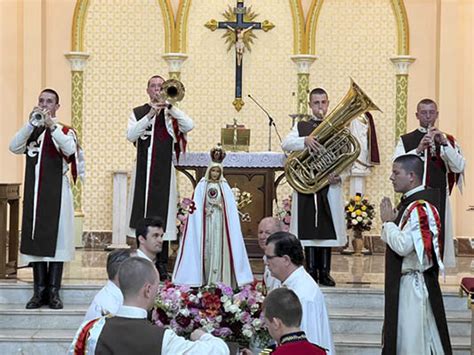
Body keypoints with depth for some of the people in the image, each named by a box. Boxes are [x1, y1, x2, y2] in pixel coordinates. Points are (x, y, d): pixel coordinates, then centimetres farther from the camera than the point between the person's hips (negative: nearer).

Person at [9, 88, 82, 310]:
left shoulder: (65, 131, 4)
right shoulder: (31, 132, 12)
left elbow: (70, 149, -17)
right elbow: (14, 147, -6)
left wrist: (52, 125, -24)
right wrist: (31, 123, -16)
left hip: (56, 192, -3)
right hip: (34, 193, 3)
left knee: (56, 237, -4)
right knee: (35, 238, 1)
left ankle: (53, 291, -1)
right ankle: (39, 291, 5)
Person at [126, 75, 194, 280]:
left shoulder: (172, 113, 9)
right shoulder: (138, 113, 9)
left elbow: (189, 126, -10)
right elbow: (130, 135, -7)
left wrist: (169, 106, -13)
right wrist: (150, 115, -14)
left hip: (164, 171, 0)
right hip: (143, 170, 0)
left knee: (162, 216, -2)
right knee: (141, 216, 0)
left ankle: (162, 264, 3)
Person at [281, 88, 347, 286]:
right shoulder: (301, 127, 12)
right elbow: (286, 144, -6)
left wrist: (340, 174, -14)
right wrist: (305, 140, -24)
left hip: (330, 186, 0)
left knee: (328, 229, 0)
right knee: (308, 229, -1)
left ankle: (324, 272, 6)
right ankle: (311, 271, 5)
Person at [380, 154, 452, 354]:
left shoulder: (419, 208, -21)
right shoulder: (409, 203, 10)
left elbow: (402, 246, -27)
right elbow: (390, 240, 17)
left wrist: (388, 222, -14)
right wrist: (389, 221, 0)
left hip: (414, 283, -10)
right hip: (405, 280, 10)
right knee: (403, 337, 18)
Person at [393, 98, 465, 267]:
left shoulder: (448, 140, 11)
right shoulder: (405, 140, 8)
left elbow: (459, 167, -2)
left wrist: (444, 144, -14)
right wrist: (419, 149, -19)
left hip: (439, 198, 1)